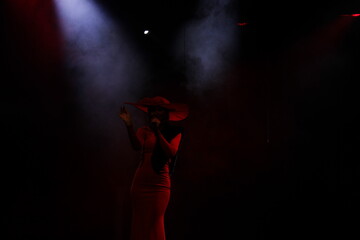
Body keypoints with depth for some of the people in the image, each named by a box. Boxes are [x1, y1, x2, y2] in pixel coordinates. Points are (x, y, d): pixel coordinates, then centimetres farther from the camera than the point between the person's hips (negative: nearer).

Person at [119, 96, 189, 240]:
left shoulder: (174, 133, 5)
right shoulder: (144, 131, 6)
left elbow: (171, 153, -12)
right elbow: (137, 146, -16)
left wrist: (158, 132, -16)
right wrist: (129, 126, -30)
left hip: (160, 185, -1)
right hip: (141, 183, 1)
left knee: (155, 226, -3)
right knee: (139, 225, 0)